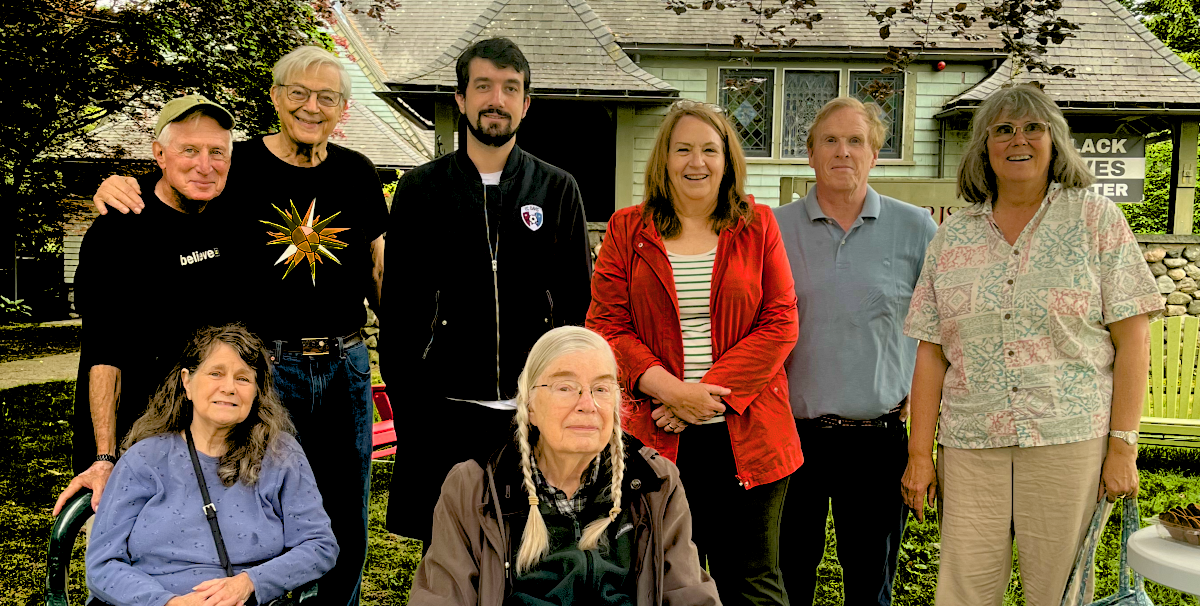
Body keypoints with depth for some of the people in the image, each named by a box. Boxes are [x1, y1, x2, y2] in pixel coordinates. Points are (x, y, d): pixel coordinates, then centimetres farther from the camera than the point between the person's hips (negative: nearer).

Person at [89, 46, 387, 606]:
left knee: (347, 527, 14)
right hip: (264, 365, -3)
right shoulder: (239, 167, -5)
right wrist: (115, 190, -22)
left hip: (346, 366, 3)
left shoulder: (357, 174, 5)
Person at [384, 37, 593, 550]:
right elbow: (400, 303, 4)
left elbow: (578, 301, 7)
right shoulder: (422, 189, 4)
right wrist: (405, 397, -2)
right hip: (445, 409, 0)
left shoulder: (557, 190, 6)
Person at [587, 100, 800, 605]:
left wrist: (711, 391, -11)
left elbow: (780, 323, 0)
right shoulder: (628, 230, 7)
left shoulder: (758, 227, 7)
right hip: (658, 437, 0)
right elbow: (606, 326, 1)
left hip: (745, 435, 0)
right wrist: (668, 389, -13)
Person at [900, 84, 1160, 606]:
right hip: (970, 449, 2)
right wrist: (919, 454, 2)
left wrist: (1123, 446, -7)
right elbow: (930, 353, 6)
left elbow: (1132, 339, -1)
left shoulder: (1096, 219, 3)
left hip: (1070, 444, -2)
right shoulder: (951, 236, 9)